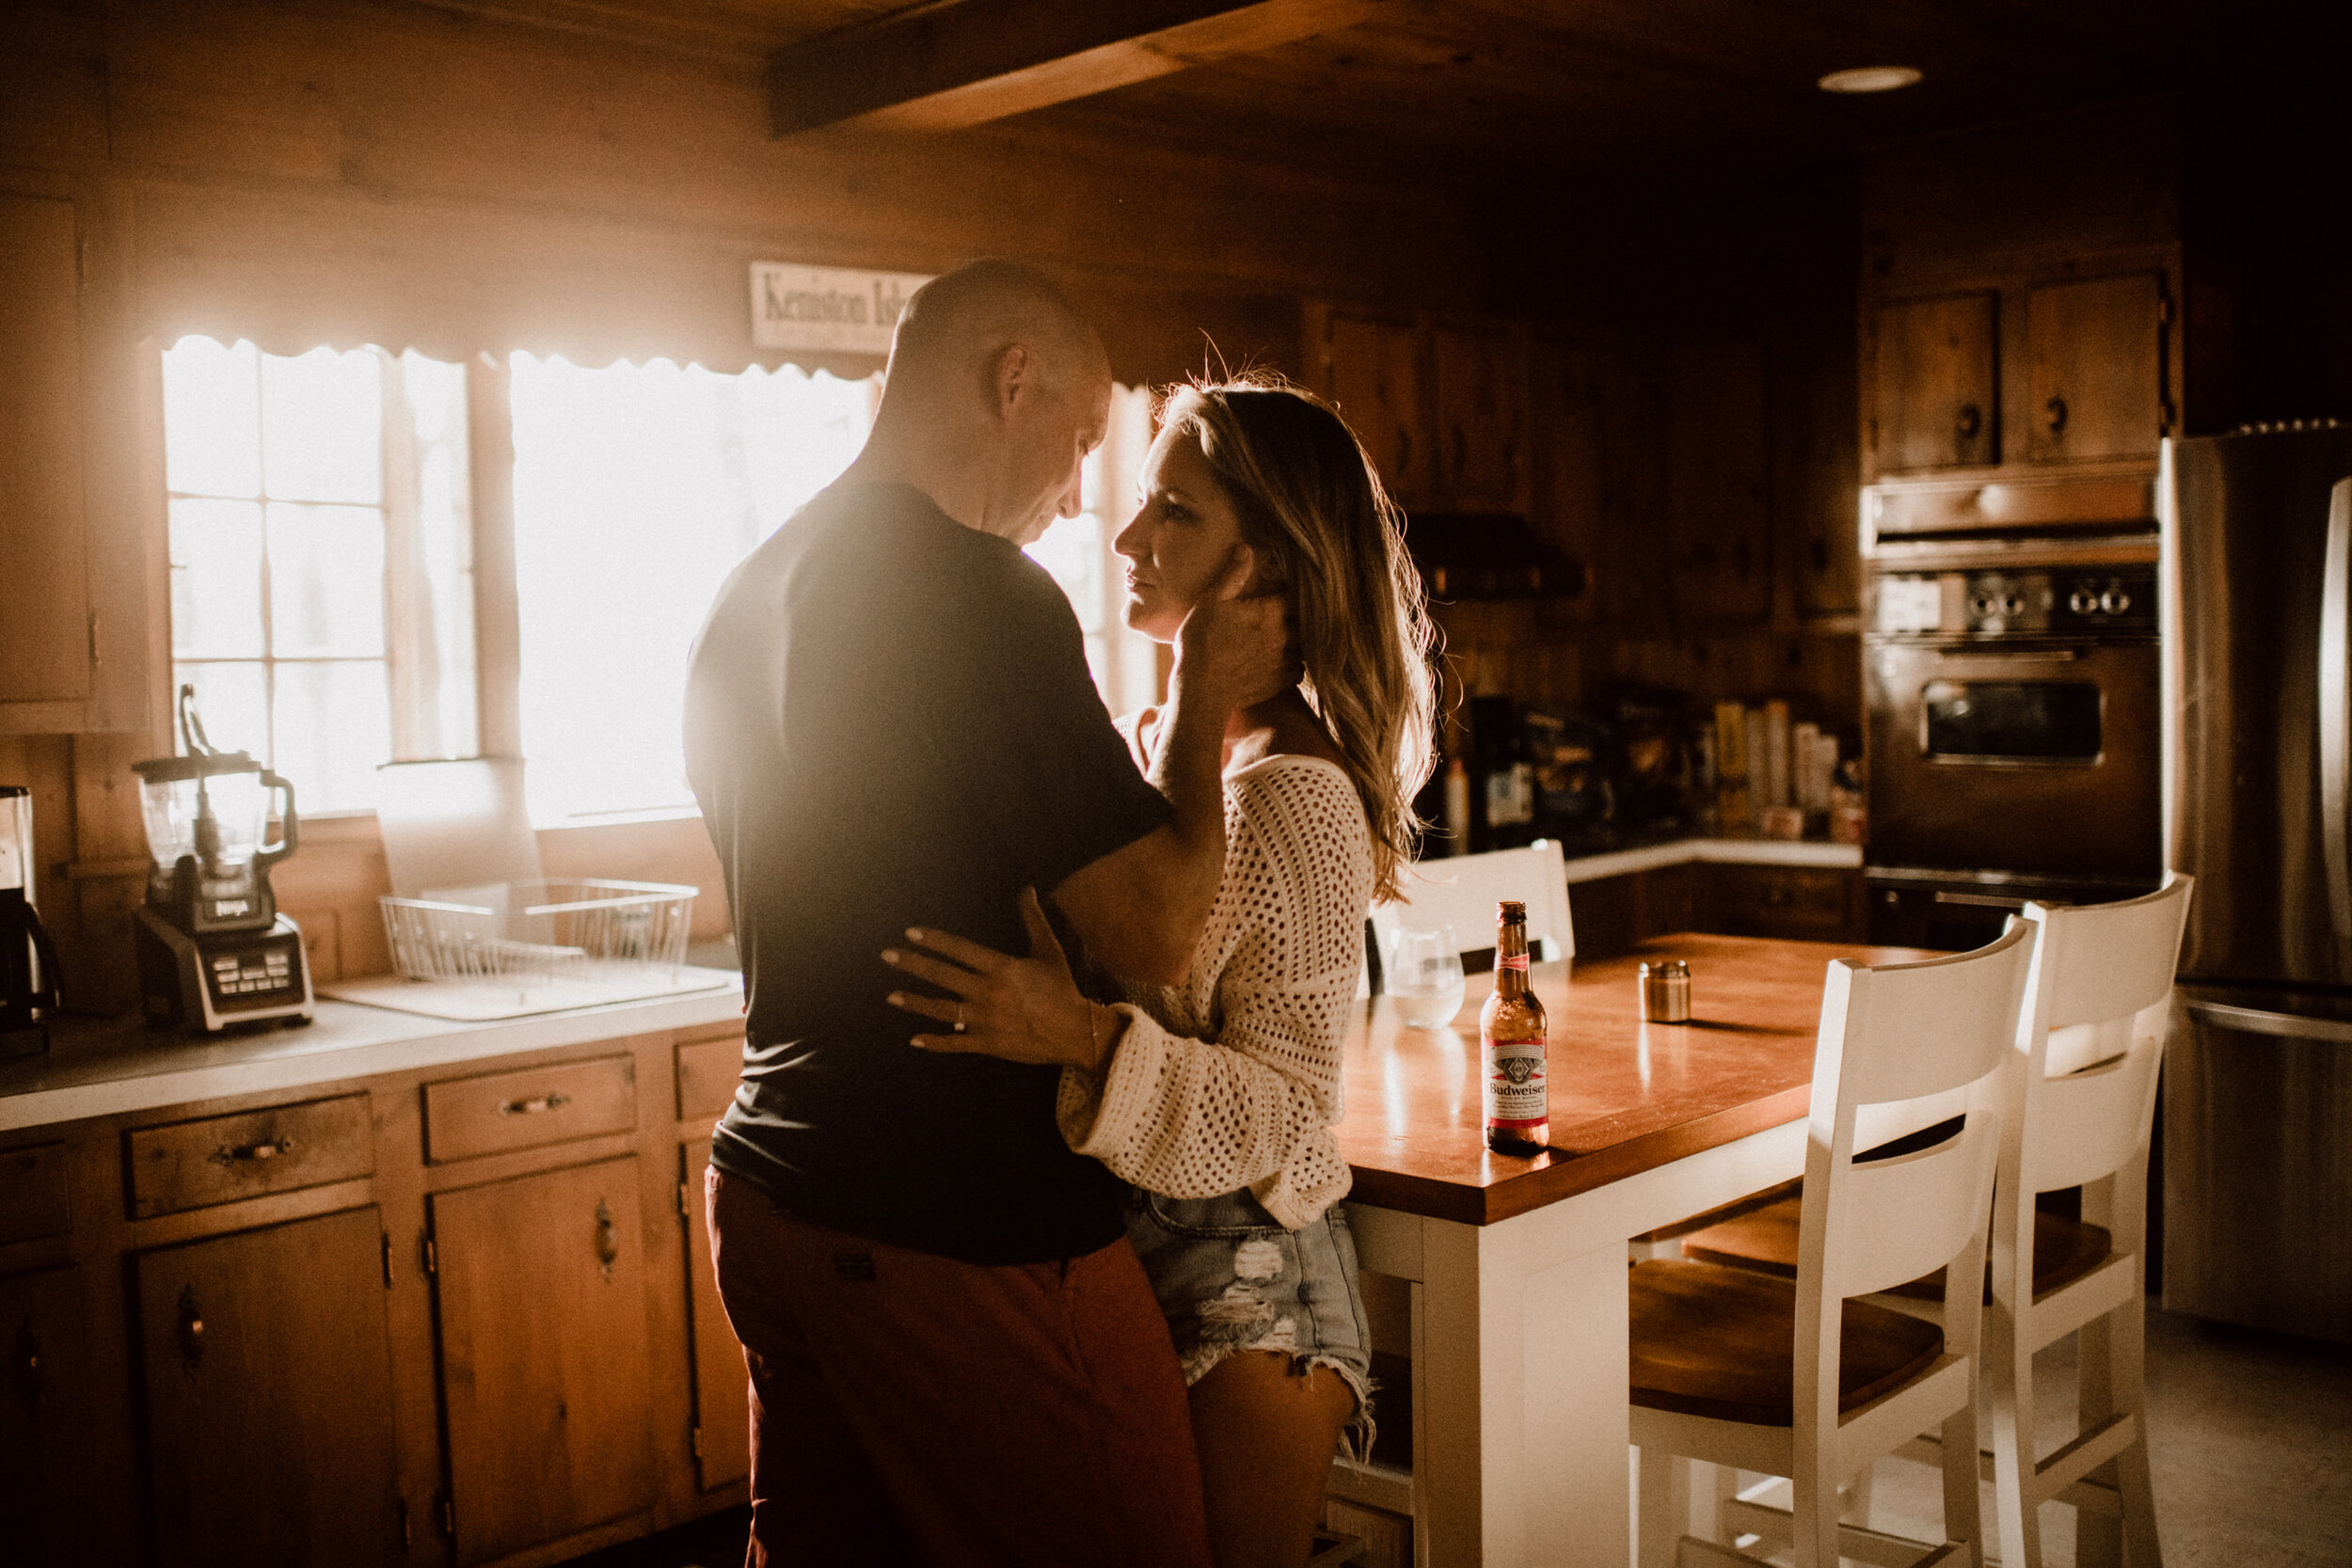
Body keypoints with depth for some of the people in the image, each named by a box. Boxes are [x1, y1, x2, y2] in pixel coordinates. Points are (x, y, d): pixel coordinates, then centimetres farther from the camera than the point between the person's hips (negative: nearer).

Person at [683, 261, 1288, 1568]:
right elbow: (1153, 934, -19)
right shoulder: (984, 597, -17)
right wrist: (1208, 701, -5)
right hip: (968, 1238, -9)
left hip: (771, 1203, 9)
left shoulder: (747, 600, 11)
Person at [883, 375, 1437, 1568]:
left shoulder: (1295, 799, -17)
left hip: (1241, 1279, -7)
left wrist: (1085, 1039, -32)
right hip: (1111, 1247, 8)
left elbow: (1286, 1113, -21)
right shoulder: (1153, 748, 6)